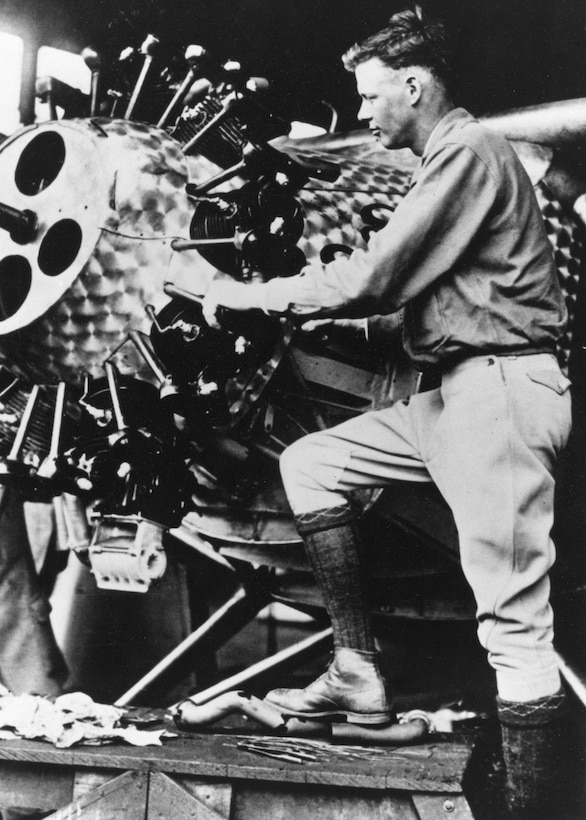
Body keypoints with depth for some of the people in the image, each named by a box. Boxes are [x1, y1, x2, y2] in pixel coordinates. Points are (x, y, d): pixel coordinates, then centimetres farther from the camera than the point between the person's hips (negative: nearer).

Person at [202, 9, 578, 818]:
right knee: (310, 463, 11)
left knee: (514, 622, -11)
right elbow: (396, 283, 18)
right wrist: (282, 291, 10)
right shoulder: (449, 157, 21)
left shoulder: (469, 150, -10)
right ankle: (359, 672, 9)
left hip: (500, 388, -10)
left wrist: (253, 295, -6)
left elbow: (373, 277, -17)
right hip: (458, 392, 10)